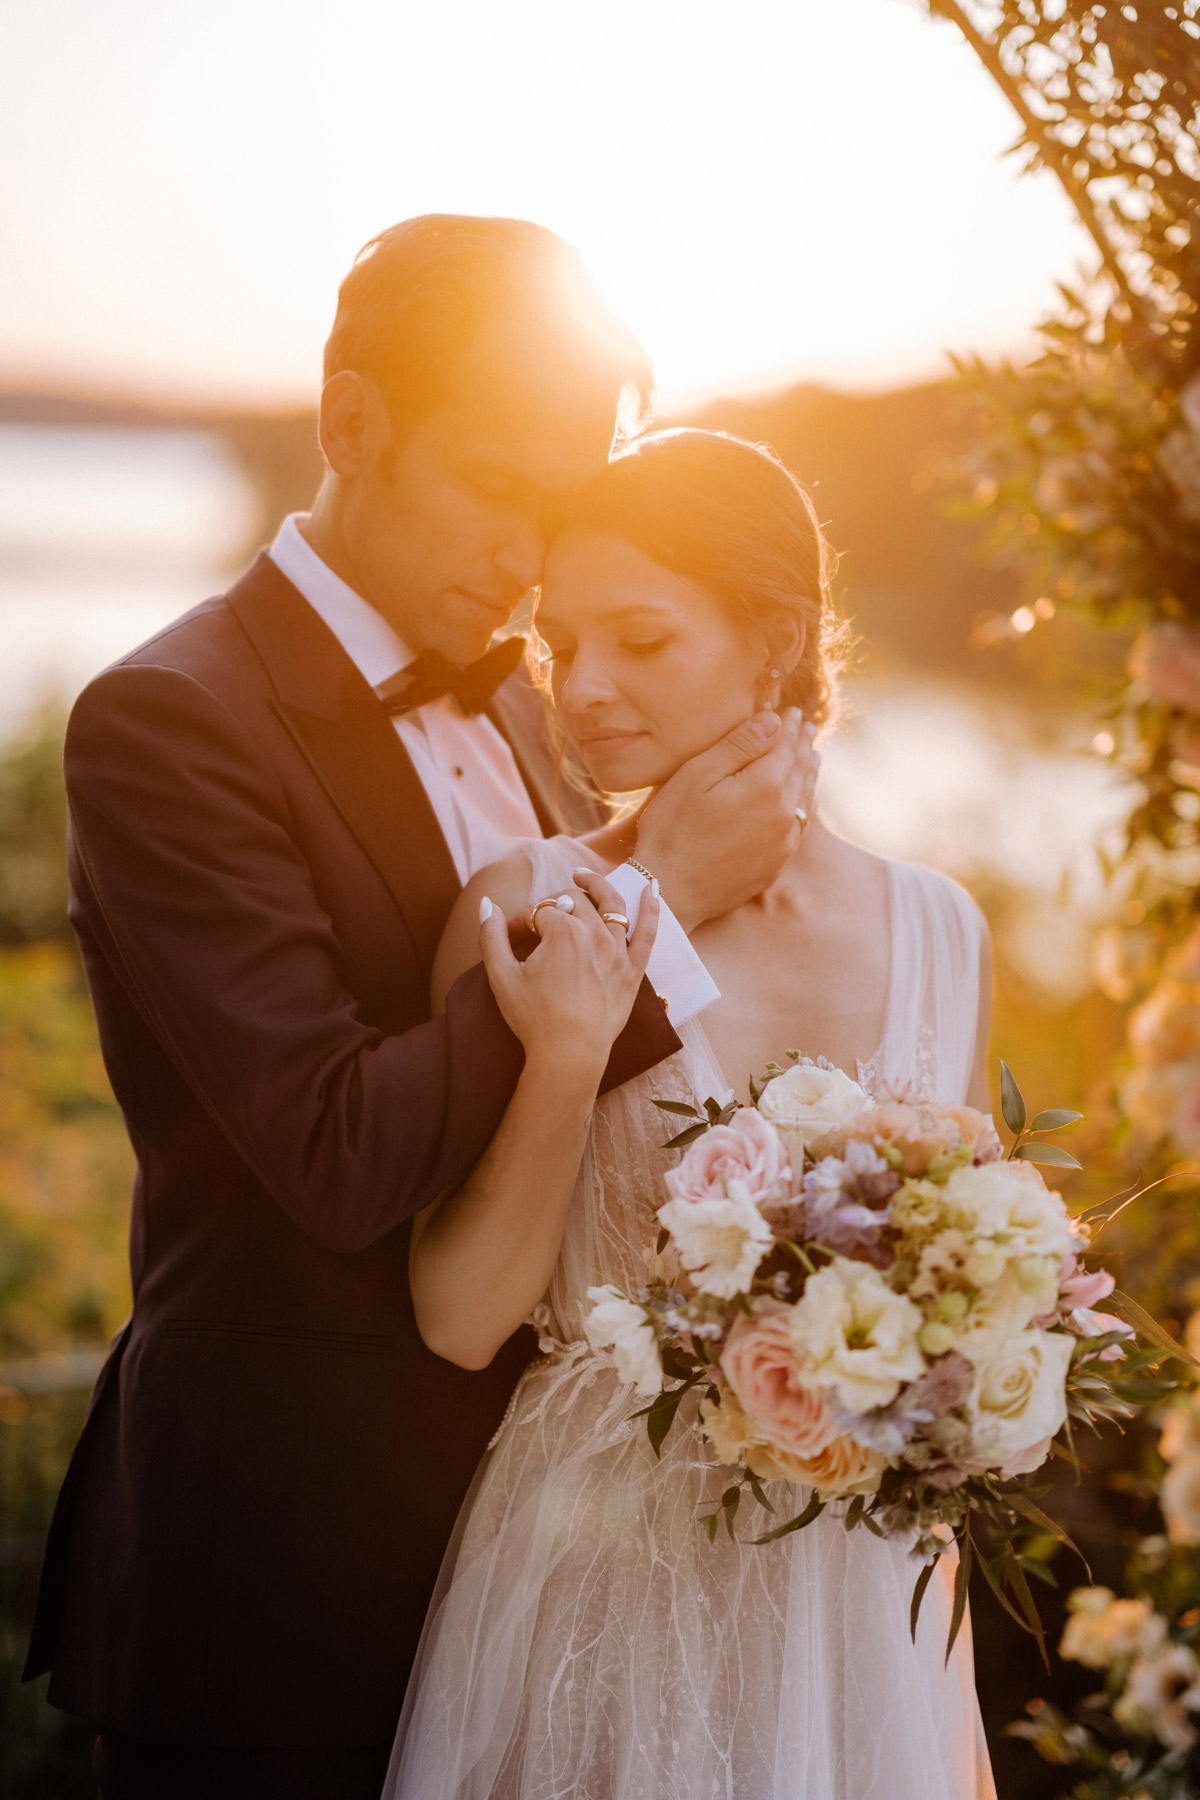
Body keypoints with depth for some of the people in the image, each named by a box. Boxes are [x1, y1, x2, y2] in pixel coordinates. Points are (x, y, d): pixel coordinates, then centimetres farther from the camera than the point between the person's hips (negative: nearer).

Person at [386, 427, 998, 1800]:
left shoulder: (936, 930, 0)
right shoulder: (531, 911, -10)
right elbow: (462, 1315, -12)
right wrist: (566, 1061, -23)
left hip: (862, 1595, 3)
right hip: (597, 1593, -3)